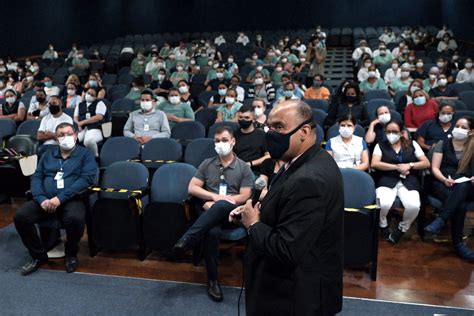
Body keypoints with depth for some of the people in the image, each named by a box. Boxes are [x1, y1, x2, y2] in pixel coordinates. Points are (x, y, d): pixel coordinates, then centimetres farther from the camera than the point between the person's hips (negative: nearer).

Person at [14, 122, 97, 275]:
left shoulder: (85, 154, 8)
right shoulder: (48, 155, 22)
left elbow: (87, 178, -7)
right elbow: (36, 177, 12)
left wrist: (61, 198, -17)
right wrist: (41, 199, -10)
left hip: (71, 200, -4)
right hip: (45, 200, 4)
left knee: (75, 218, -36)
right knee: (20, 216, -21)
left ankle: (71, 254, -4)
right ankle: (38, 255, 0)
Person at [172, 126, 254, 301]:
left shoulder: (244, 167, 9)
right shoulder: (207, 164, 15)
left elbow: (244, 197, -1)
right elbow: (192, 188, 7)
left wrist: (216, 203, -9)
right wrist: (215, 196, -10)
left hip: (232, 212, -1)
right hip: (210, 211, 1)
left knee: (221, 206, -40)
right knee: (212, 232, -36)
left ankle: (188, 239, -36)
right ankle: (213, 280, -22)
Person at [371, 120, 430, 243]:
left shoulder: (412, 144, 18)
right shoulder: (380, 145, 13)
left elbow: (426, 163, 12)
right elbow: (374, 164, -4)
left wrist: (409, 165, -6)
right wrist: (397, 167, -8)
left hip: (409, 181, 1)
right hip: (387, 180, -1)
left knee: (414, 206, -30)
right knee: (383, 204, -33)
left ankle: (402, 229, 2)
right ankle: (383, 226, 2)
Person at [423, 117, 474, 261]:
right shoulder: (442, 144, 9)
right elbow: (434, 168, 2)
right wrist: (445, 179, -17)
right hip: (442, 184, -1)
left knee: (462, 186, -39)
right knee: (460, 206, -33)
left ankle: (440, 220, -41)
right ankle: (458, 244, -28)